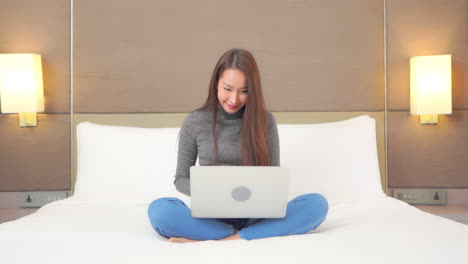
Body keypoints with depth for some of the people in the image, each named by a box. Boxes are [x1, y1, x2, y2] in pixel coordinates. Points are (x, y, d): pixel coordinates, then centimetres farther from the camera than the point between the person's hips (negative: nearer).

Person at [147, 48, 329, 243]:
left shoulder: (265, 121, 3)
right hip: (212, 217, -1)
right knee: (159, 210, -30)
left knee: (317, 204, -25)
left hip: (255, 216, 2)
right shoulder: (194, 122, 1)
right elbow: (181, 179, 6)